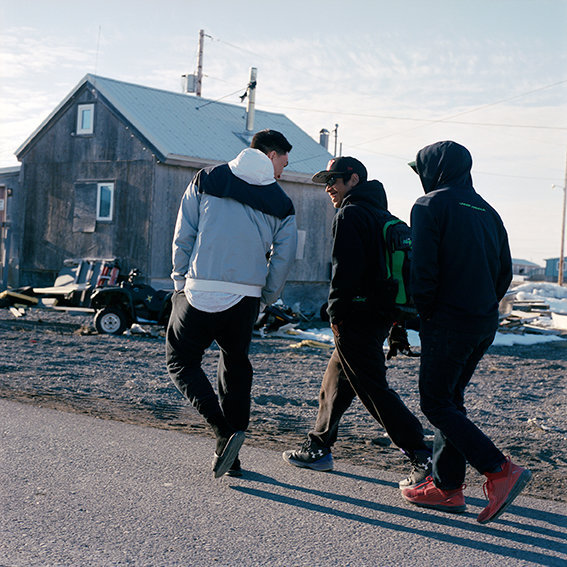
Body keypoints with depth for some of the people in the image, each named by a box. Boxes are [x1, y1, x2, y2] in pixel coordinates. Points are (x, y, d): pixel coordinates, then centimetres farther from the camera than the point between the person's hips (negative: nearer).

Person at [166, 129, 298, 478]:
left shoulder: (206, 180, 5)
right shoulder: (282, 205, 6)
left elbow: (183, 236, 2)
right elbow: (283, 259, 5)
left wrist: (181, 283, 10)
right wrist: (263, 302, 16)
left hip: (199, 293, -2)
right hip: (245, 299, 2)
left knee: (181, 361, 12)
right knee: (235, 367, 18)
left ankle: (224, 429, -7)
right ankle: (230, 457, 18)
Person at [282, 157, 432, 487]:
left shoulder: (350, 215, -10)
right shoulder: (384, 216, 18)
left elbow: (347, 268, -21)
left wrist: (337, 312, -13)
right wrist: (394, 315, 18)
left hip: (357, 318, -10)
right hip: (381, 316, 10)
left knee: (374, 390, -8)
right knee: (336, 382, 18)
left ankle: (424, 458, -10)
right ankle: (318, 449, 28)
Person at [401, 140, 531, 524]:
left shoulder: (431, 206, -7)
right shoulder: (486, 210, 14)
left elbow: (424, 269, -15)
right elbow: (505, 271, 14)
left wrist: (425, 313, -4)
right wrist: (484, 306, 16)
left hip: (448, 322, -8)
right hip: (486, 324, 8)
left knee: (437, 404, -1)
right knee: (451, 399, 15)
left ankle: (501, 471, -11)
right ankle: (447, 486, 17)